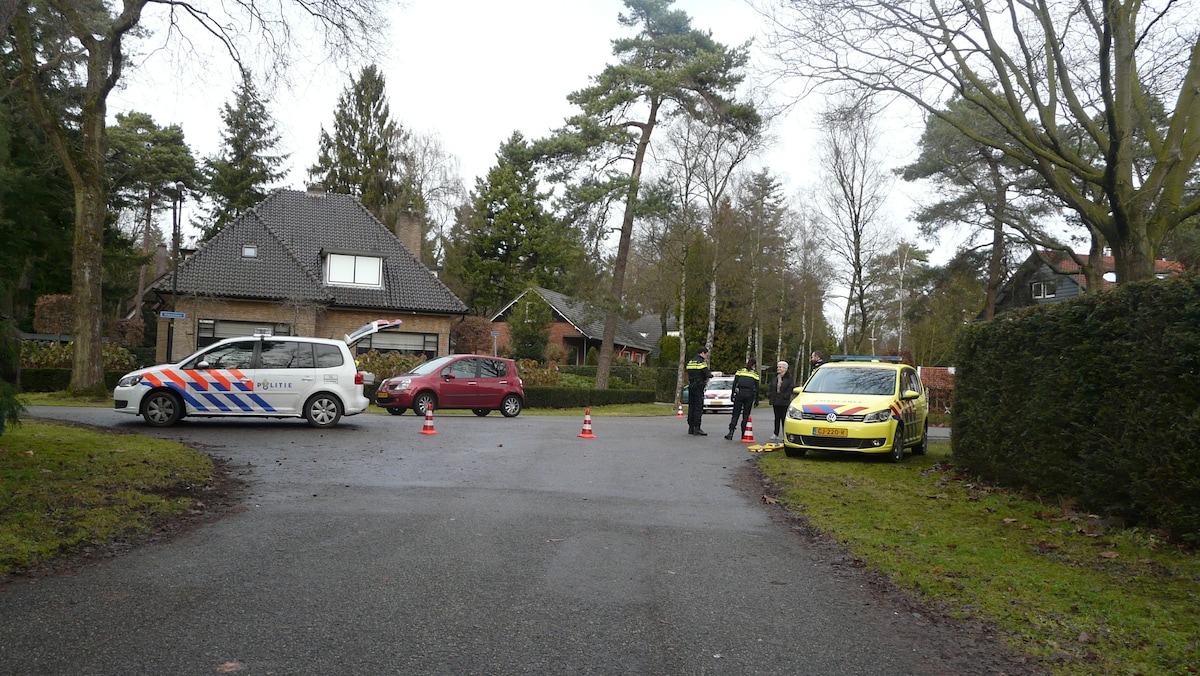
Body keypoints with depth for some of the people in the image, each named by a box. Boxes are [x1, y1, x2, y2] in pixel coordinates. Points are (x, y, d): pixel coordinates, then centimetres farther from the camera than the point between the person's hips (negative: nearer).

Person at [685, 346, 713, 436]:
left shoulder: (690, 362, 14)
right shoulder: (701, 362, -12)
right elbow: (707, 374, -18)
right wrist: (710, 375, 5)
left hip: (691, 386, 8)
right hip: (698, 387, -8)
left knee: (691, 407, 11)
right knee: (698, 408, -6)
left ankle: (691, 427, 14)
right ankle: (696, 428, -9)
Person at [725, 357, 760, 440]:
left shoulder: (740, 371, 8)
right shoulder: (755, 374, 5)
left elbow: (734, 384, 4)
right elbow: (756, 388, 5)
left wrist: (732, 395, 8)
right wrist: (756, 400, 10)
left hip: (739, 394, 1)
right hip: (749, 395, 0)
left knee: (735, 414, 2)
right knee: (746, 416, 6)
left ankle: (731, 433, -8)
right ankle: (743, 434, 4)